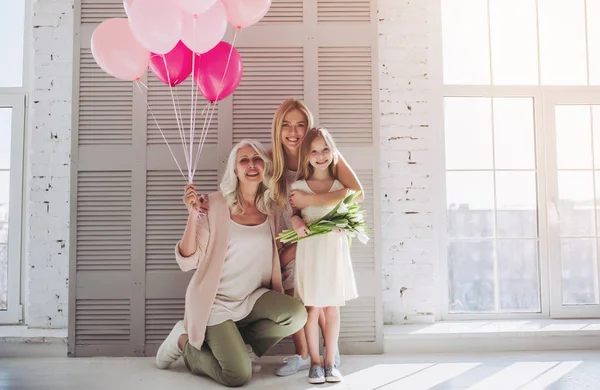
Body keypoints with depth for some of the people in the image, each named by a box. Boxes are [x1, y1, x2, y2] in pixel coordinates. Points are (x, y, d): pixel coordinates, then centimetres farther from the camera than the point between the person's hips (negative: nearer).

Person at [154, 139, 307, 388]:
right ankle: (186, 343, 13)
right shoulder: (215, 204, -12)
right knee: (238, 376, -15)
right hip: (216, 302, -4)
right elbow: (188, 262, -14)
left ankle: (231, 343, 2)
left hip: (253, 299, 5)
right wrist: (193, 215, -26)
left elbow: (278, 255, 12)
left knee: (297, 314, -23)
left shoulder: (271, 208, 1)